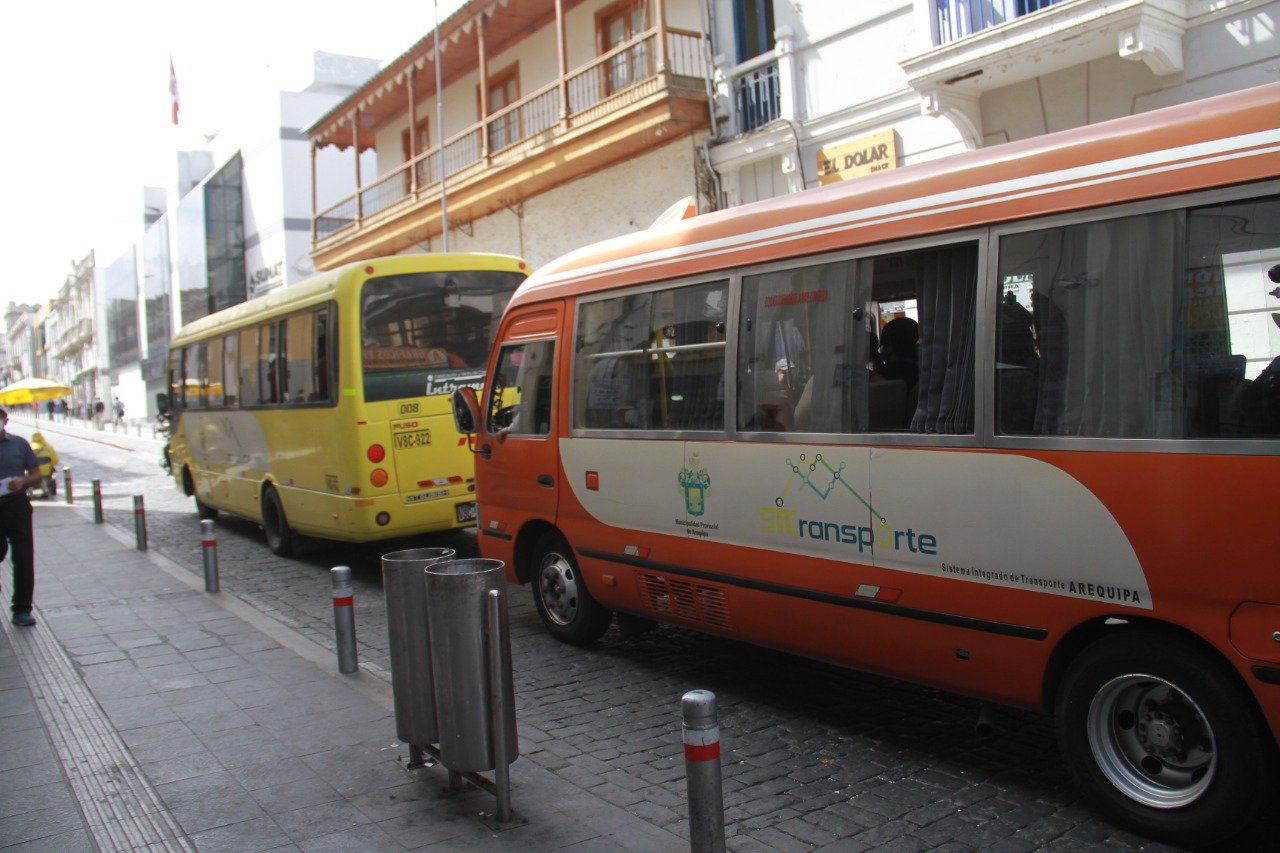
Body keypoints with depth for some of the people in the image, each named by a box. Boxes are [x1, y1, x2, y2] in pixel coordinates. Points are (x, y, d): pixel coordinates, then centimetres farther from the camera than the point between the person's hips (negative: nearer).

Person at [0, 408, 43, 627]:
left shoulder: (19, 444, 5)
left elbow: (37, 476, 8)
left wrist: (23, 481, -13)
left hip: (18, 505, 0)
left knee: (23, 559, 0)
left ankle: (22, 610, 9)